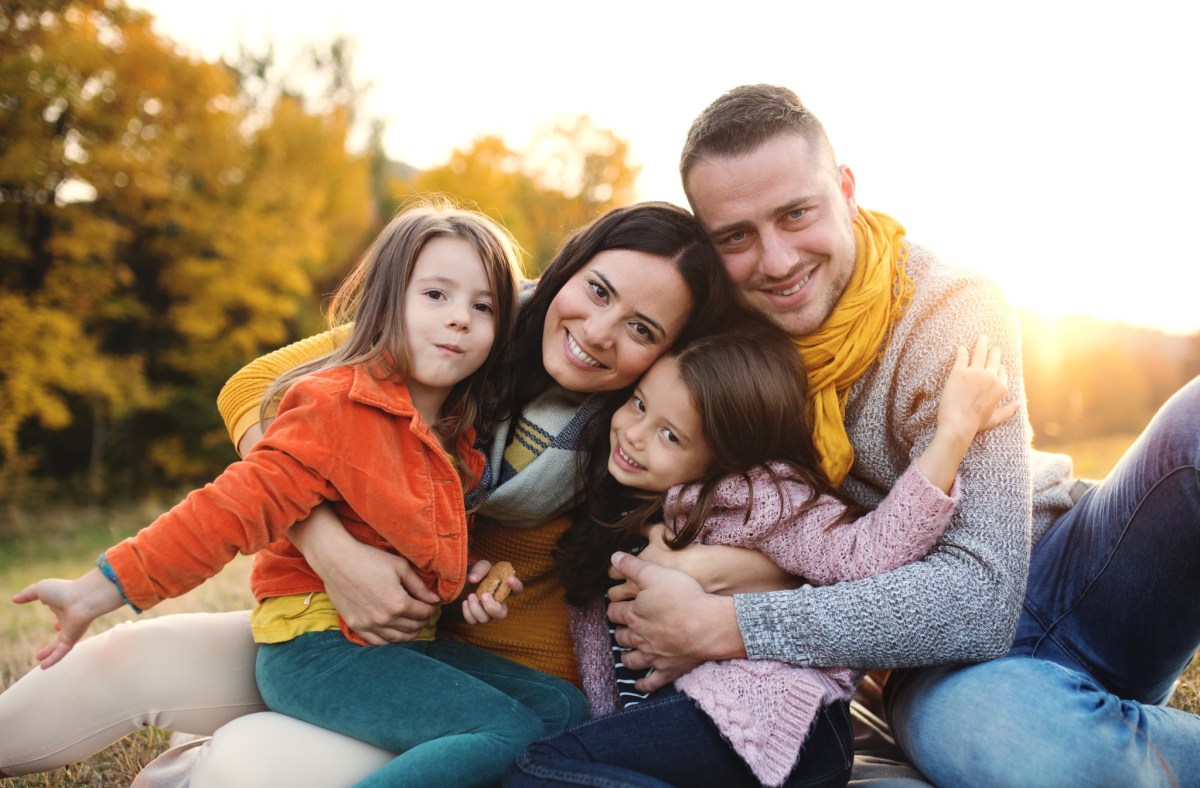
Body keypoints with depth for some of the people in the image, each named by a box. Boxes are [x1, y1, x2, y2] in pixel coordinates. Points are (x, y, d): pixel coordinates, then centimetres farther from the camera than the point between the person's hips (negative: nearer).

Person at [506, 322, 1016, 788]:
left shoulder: (746, 497, -7)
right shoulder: (616, 505, 14)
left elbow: (862, 555, -19)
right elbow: (593, 627, 18)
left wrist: (954, 431, -22)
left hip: (769, 717, -7)